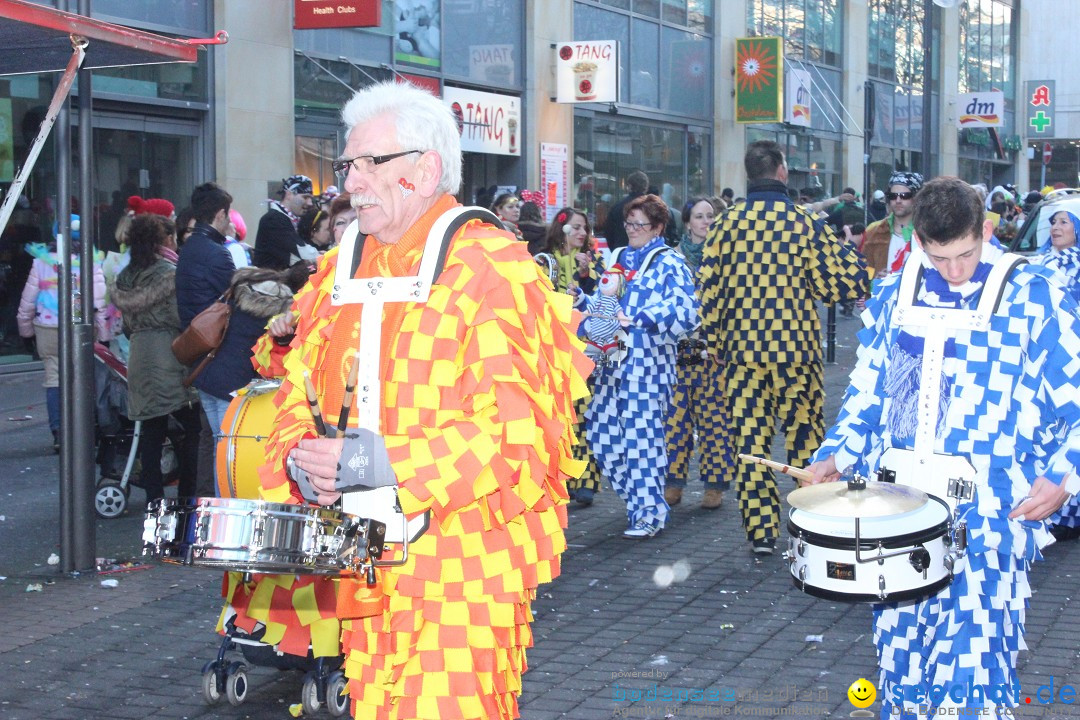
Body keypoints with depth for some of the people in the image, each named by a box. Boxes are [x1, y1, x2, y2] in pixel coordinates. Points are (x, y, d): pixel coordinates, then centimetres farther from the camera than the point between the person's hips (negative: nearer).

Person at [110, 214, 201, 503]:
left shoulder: (126, 275, 10)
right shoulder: (170, 272, -10)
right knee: (191, 427, 2)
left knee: (151, 430, 8)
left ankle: (154, 498, 10)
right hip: (169, 358, -6)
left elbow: (127, 324, 14)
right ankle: (186, 496, 1)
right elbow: (181, 317, -13)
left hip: (140, 360, 7)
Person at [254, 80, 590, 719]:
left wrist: (374, 463, -25)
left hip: (461, 563, -6)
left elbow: (513, 433, -19)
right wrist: (302, 461, -9)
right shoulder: (341, 272, 12)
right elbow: (298, 395, 15)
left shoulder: (490, 269, -11)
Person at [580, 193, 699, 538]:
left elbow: (684, 311, -17)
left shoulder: (668, 263, -4)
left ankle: (649, 514, 5)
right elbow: (600, 301, 26)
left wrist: (637, 320, -24)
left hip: (647, 359, -7)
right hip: (613, 358, 7)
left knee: (642, 434, -6)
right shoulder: (617, 258, 18)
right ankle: (639, 502, 21)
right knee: (602, 432, 6)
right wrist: (582, 301, 5)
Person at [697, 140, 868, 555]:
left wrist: (715, 342, 11)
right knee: (804, 437, 9)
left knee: (749, 440, 5)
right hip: (796, 348, -1)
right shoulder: (804, 221, -5)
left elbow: (709, 287, 0)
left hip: (742, 349, 1)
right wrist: (847, 254, 17)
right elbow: (836, 282, -3)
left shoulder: (728, 223, 0)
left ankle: (761, 533, 5)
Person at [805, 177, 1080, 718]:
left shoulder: (1034, 298, -2)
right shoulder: (895, 295, 10)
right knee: (900, 653, 8)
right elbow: (868, 390, 19)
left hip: (989, 510, -4)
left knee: (971, 664, -13)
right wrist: (837, 455, 5)